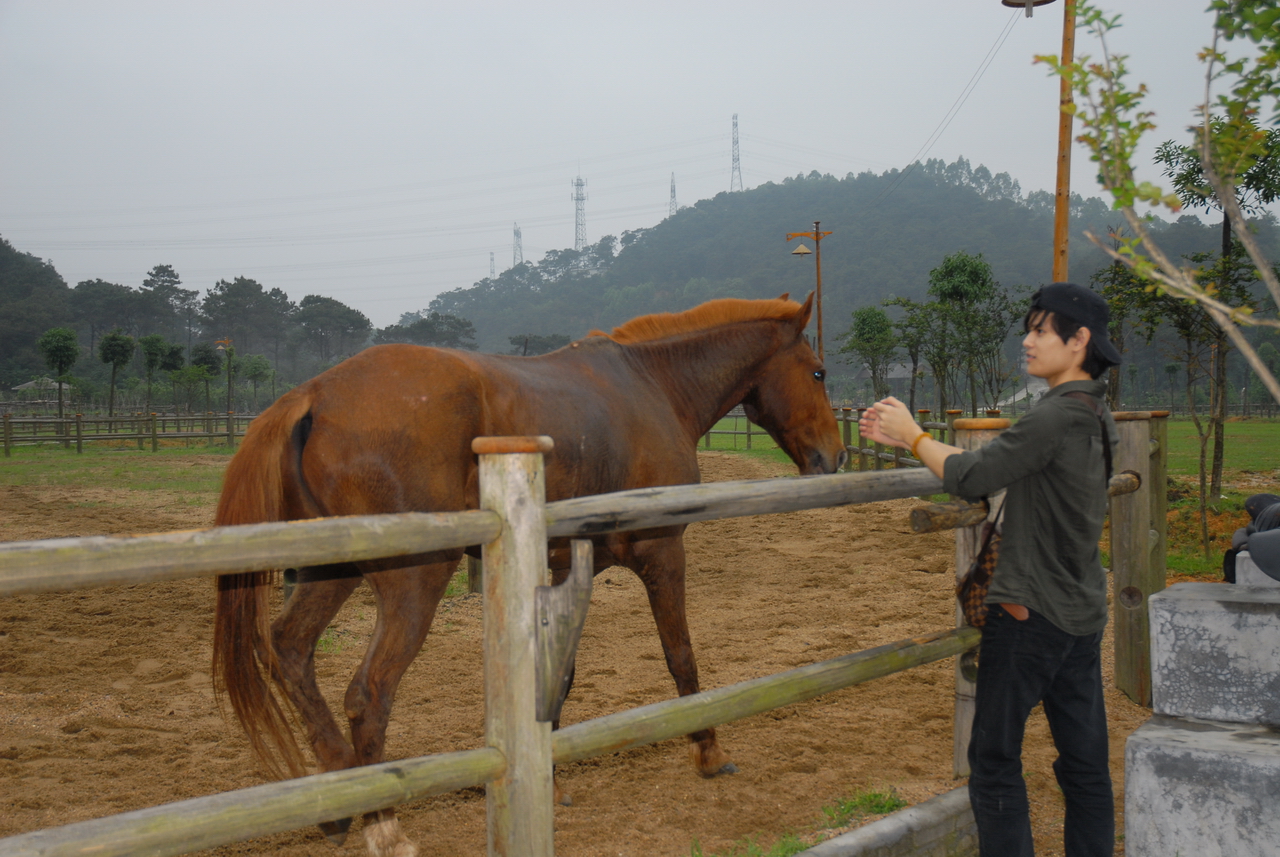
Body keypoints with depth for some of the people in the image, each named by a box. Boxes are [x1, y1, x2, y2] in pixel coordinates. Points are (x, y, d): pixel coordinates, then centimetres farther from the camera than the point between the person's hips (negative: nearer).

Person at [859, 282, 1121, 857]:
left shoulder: (1056, 415, -20)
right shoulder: (1094, 415, 10)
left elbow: (971, 478, -17)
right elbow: (993, 465, 13)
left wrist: (913, 435, -1)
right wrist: (904, 439, 10)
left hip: (1030, 613, -9)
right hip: (1082, 614, 9)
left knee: (994, 758, 2)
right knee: (1085, 760, 12)